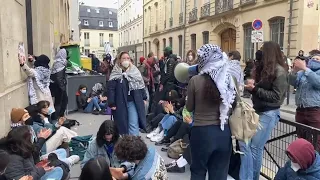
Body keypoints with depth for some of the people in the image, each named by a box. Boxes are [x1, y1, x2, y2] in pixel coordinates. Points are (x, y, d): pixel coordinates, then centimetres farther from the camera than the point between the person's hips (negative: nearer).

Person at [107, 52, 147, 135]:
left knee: (134, 124, -4)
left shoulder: (135, 71, 6)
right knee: (122, 124, 9)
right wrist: (112, 103, -11)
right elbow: (111, 89, -6)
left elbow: (141, 85, 12)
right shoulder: (115, 74, -3)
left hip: (134, 101, 1)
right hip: (120, 103, -1)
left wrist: (143, 97, 9)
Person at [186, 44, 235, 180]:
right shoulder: (228, 79, -5)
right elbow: (232, 105, 6)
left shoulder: (195, 80, -13)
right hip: (224, 133, 3)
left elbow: (189, 108, -1)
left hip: (202, 132, -3)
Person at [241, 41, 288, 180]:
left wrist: (255, 89, -17)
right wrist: (251, 85, -3)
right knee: (244, 143, 3)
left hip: (269, 114, -8)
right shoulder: (263, 68, 11)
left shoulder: (280, 71, -11)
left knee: (255, 147, -1)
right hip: (257, 110, 8)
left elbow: (276, 96, -16)